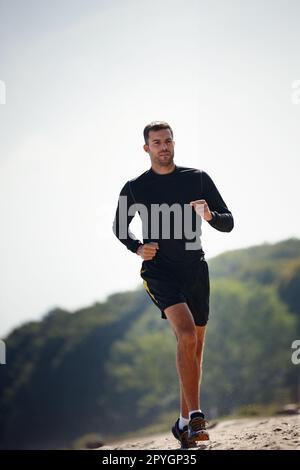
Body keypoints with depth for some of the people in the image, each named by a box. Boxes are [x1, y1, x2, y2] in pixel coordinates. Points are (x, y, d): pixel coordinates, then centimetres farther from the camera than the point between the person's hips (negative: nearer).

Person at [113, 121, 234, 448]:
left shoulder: (198, 179, 6)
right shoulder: (135, 188, 3)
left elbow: (228, 223, 7)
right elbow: (119, 227, 18)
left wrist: (210, 215, -16)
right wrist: (137, 248, -2)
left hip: (195, 268, 3)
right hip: (159, 271, -3)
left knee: (195, 347, 8)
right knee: (186, 335, -25)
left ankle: (184, 422, 21)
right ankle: (195, 416, -26)